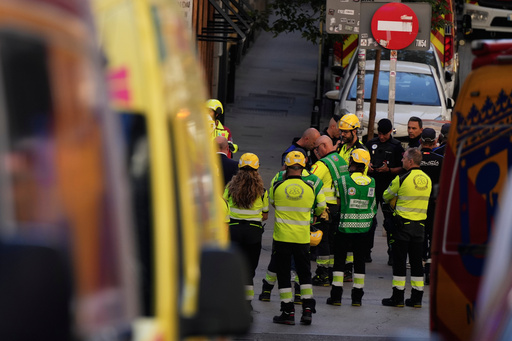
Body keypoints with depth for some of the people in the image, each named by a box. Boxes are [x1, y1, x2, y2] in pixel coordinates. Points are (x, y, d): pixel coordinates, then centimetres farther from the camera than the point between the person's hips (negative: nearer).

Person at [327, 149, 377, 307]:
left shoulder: (344, 180, -12)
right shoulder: (371, 182, -1)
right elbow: (373, 206, 10)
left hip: (345, 227, -3)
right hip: (364, 227, 3)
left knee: (339, 259, 6)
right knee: (360, 260, 10)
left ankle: (336, 295, 4)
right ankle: (357, 296, 11)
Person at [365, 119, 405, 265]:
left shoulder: (396, 146, 0)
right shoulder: (371, 143, 11)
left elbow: (402, 168, -1)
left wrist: (388, 170, -16)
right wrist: (367, 166, -1)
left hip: (388, 187, -3)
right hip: (371, 185, 3)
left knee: (390, 221, -2)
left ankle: (392, 254, 4)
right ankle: (366, 251, 12)